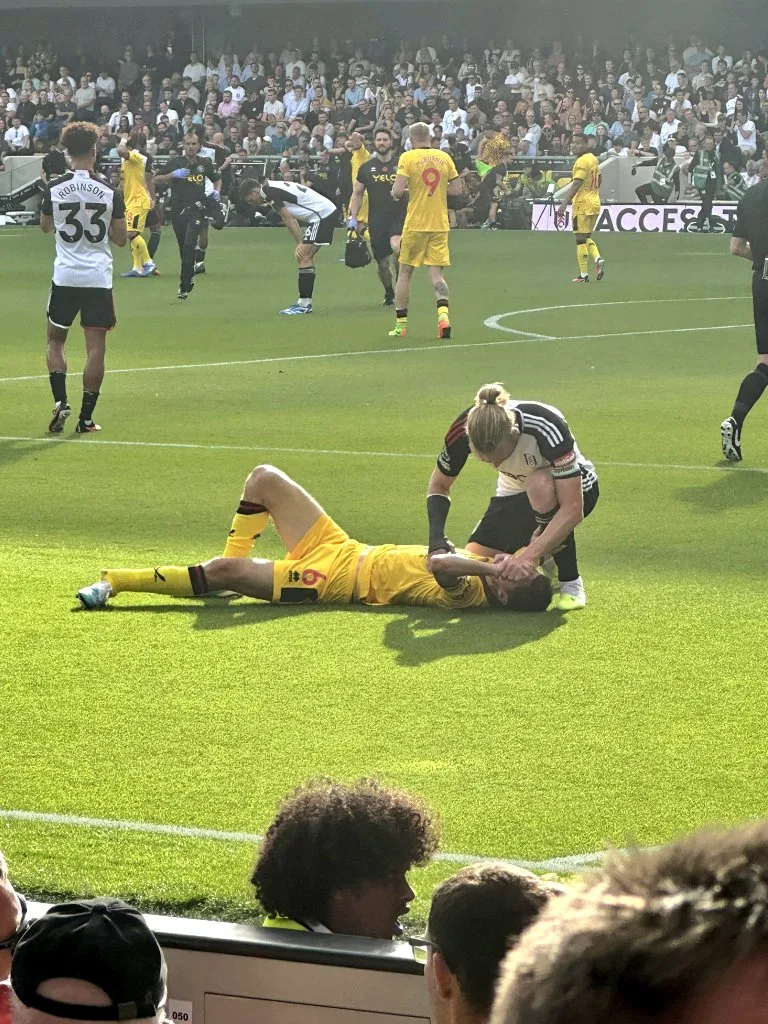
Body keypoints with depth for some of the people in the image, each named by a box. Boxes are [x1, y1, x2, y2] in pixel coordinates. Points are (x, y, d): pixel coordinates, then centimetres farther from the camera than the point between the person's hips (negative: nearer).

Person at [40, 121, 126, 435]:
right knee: (96, 348, 3)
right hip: (99, 277, -1)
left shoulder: (54, 188, -5)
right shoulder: (109, 191, -6)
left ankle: (60, 401, 0)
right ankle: (86, 417, 2)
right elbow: (120, 238, 2)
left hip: (65, 276, 1)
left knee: (55, 340, 17)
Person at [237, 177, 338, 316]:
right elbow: (292, 218, 17)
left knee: (304, 258, -10)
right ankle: (306, 303, 15)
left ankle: (303, 304, -10)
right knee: (307, 257, 13)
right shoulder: (275, 188, 18)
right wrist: (301, 243, 9)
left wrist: (300, 243, -12)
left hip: (322, 214, -10)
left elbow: (287, 218, -15)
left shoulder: (269, 192, -12)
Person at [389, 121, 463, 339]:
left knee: (405, 273, 10)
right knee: (436, 274, 4)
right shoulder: (444, 157, 4)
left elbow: (398, 190, -15)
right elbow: (457, 189, 7)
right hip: (440, 225, 3)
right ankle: (443, 315, -20)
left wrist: (396, 193, 7)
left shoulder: (408, 157, -7)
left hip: (415, 225, -3)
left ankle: (401, 324, 14)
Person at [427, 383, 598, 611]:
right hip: (516, 495, 4)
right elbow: (438, 486, -9)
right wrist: (436, 541, -25)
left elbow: (572, 509, -39)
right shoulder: (463, 429, -27)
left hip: (575, 489, -4)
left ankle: (571, 582, -21)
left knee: (540, 484, -40)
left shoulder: (547, 427, -39)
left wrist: (529, 555, -46)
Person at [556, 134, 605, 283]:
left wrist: (564, 204, -26)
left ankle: (583, 275, -2)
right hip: (595, 203, 9)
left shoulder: (581, 162, -14)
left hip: (582, 204, -9)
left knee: (581, 239, -3)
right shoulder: (594, 159, 13)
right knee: (587, 237, 19)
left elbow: (576, 184, -22)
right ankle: (598, 258, -5)